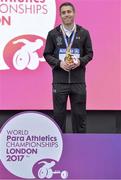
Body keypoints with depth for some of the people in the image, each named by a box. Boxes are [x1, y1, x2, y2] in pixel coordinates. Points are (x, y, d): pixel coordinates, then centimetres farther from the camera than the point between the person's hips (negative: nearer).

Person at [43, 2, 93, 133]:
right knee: (59, 113, 5)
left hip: (78, 81, 1)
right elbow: (47, 54, 4)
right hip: (59, 81, 0)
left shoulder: (83, 33, 4)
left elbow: (89, 53, 8)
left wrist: (80, 62, -12)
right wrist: (59, 63, -13)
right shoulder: (53, 33, 2)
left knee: (79, 113, 6)